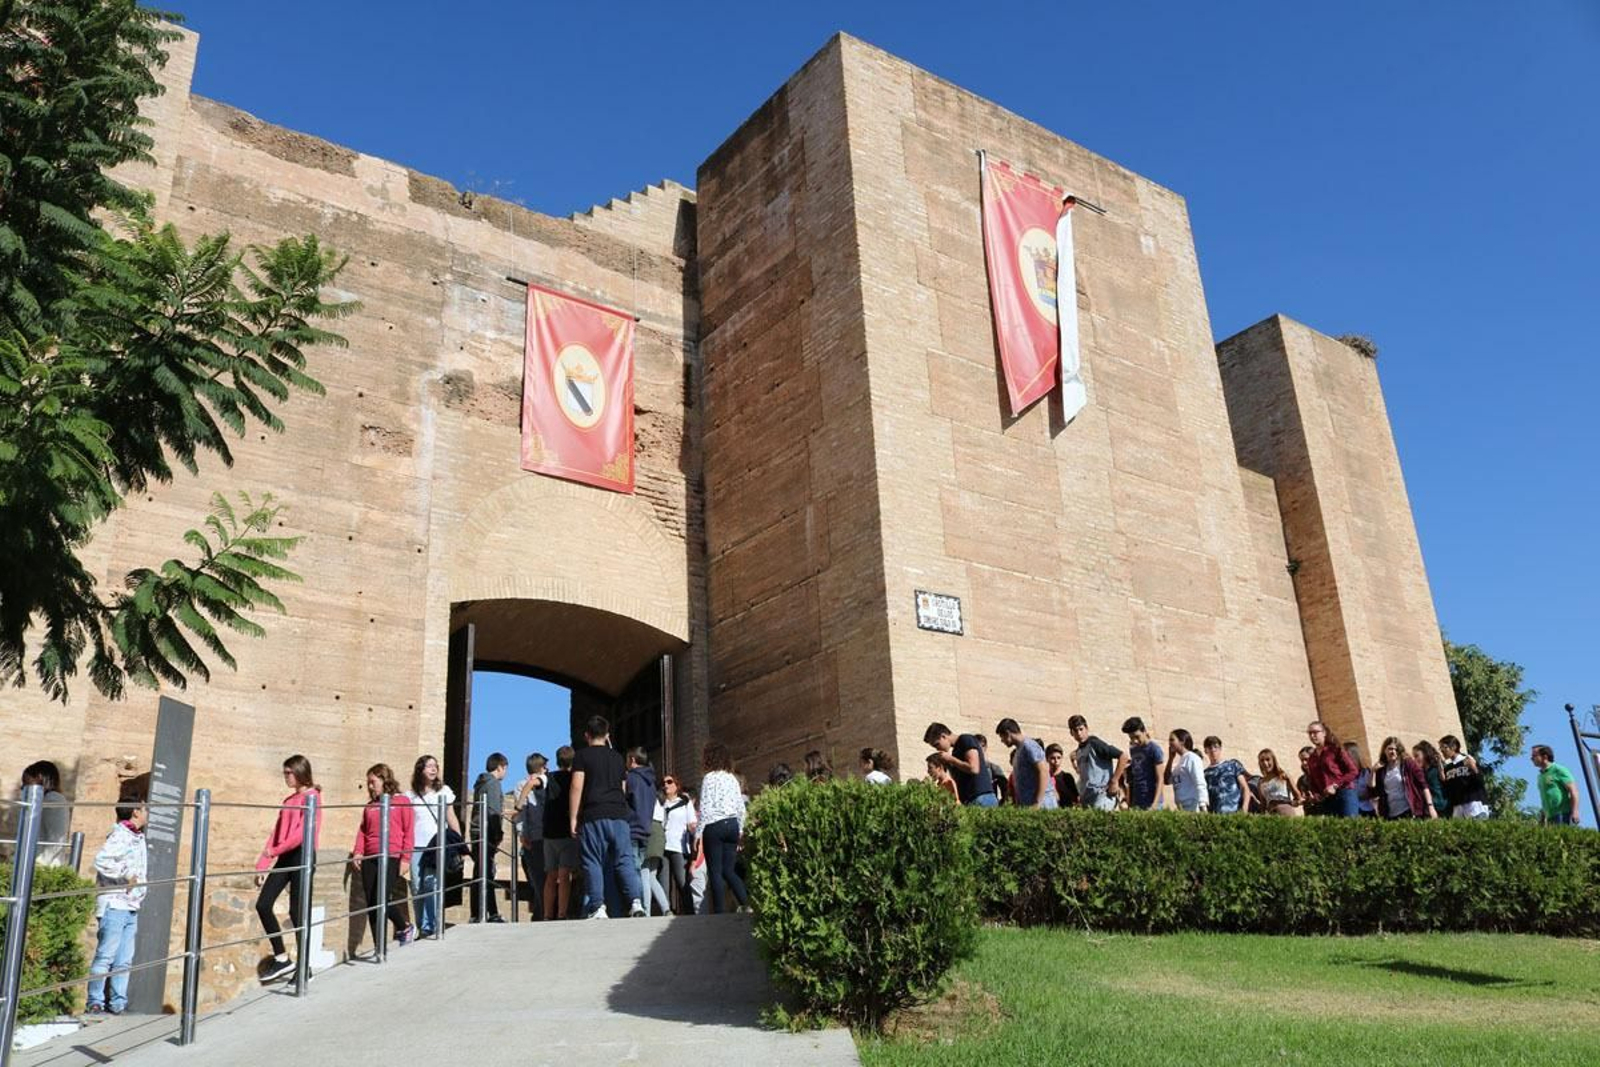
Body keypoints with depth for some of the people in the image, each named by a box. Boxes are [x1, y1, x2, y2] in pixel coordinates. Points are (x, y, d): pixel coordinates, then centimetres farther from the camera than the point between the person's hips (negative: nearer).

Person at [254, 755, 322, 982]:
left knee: (296, 911, -4)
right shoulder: (289, 801, 17)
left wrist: (275, 851, -21)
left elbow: (303, 831, -17)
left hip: (302, 855, -8)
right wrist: (262, 865, 10)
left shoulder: (312, 797, -7)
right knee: (262, 905, -1)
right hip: (285, 857, 8)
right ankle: (281, 958, 9)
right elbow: (276, 833, 15)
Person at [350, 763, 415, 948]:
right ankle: (378, 947, 11)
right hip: (370, 859, 5)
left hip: (391, 858, -5)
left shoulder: (402, 801, 1)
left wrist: (405, 858, -8)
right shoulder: (370, 806, 15)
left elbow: (409, 832, -3)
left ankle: (406, 927, 15)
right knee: (371, 903, 3)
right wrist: (358, 852, 0)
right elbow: (363, 831, 15)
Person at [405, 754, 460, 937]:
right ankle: (421, 927, 14)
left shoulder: (444, 791, 8)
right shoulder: (411, 794, 10)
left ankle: (431, 927, -5)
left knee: (433, 885, -10)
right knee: (417, 888, 2)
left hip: (437, 846, -2)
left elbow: (451, 819, 8)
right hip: (416, 846, 2)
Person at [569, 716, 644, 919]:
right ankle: (636, 901, -14)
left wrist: (573, 817, -3)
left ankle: (597, 907, -7)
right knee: (625, 860, 1)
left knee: (593, 862, 0)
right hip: (619, 814, 4)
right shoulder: (617, 757, 18)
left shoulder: (582, 755, 4)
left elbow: (577, 786, -4)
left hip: (593, 817, -3)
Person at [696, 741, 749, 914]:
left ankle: (720, 911, -2)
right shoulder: (732, 778, 11)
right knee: (728, 870, 11)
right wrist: (740, 830, 19)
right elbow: (741, 807, 12)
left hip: (714, 826, -6)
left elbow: (705, 807, -10)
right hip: (732, 824, 6)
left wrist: (698, 832, -7)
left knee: (715, 872, 0)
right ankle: (746, 903, -4)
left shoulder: (709, 777, -6)